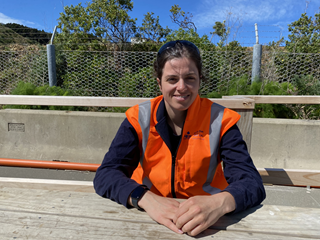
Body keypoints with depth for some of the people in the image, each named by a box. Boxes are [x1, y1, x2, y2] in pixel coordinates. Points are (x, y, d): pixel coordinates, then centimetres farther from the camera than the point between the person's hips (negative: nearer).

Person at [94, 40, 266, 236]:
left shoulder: (220, 120, -10)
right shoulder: (139, 119, -10)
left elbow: (252, 183, -15)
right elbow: (105, 175, -16)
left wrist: (221, 202, -36)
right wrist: (146, 199, -34)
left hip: (205, 221, 1)